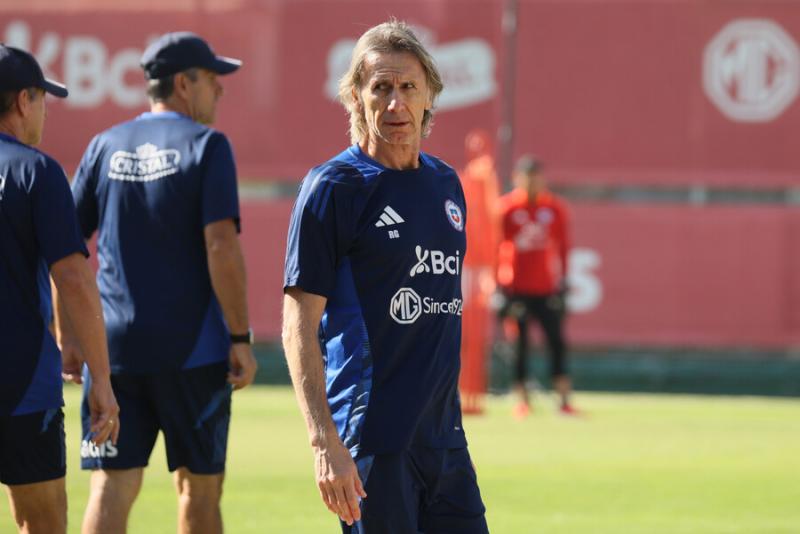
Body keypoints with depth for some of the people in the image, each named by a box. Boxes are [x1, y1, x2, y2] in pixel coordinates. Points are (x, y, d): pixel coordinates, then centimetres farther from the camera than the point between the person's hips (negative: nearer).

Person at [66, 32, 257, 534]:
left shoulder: (105, 147, 9)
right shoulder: (206, 145, -4)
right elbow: (221, 247, -13)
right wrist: (241, 338, -10)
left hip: (113, 345, 3)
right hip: (192, 349, -3)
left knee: (112, 487, -1)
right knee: (199, 487, 8)